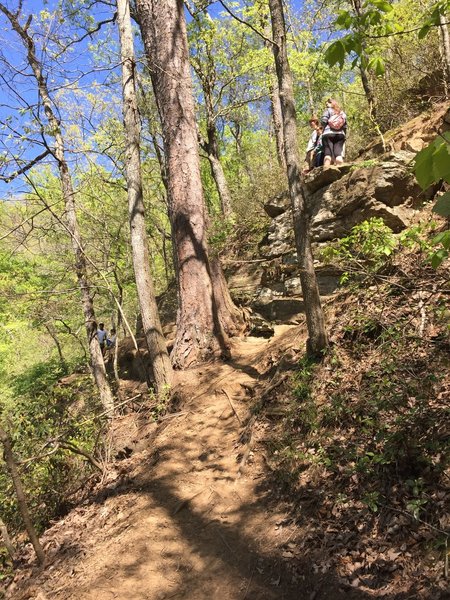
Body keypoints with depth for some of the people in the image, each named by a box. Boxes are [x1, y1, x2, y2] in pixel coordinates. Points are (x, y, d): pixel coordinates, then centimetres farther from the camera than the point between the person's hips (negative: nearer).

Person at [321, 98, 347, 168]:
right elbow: (345, 126, 16)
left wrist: (325, 127, 12)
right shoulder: (343, 113, 21)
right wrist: (344, 135, 20)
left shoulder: (328, 110, 6)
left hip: (328, 134, -4)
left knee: (328, 152, -9)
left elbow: (323, 121, -6)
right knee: (338, 152, -1)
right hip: (340, 134, 4)